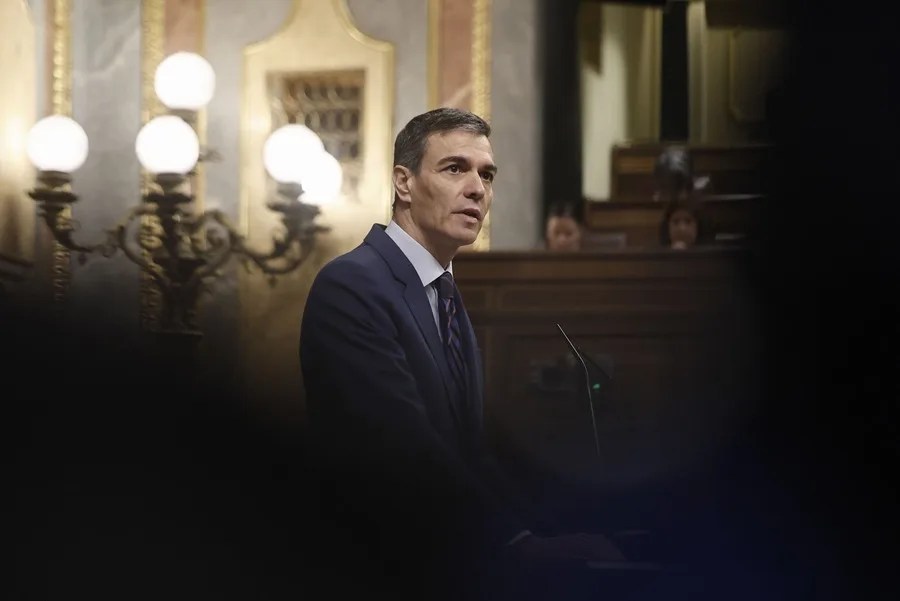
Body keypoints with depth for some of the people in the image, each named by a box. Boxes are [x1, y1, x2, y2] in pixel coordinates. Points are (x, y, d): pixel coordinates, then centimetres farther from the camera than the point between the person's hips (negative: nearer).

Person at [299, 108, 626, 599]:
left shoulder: (444, 294, 17)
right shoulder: (351, 286, -13)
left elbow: (469, 453, 11)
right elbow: (409, 456, -21)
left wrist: (535, 532, -4)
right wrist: (515, 542, -20)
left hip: (459, 549, 8)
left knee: (595, 550, -14)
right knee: (593, 561, -23)